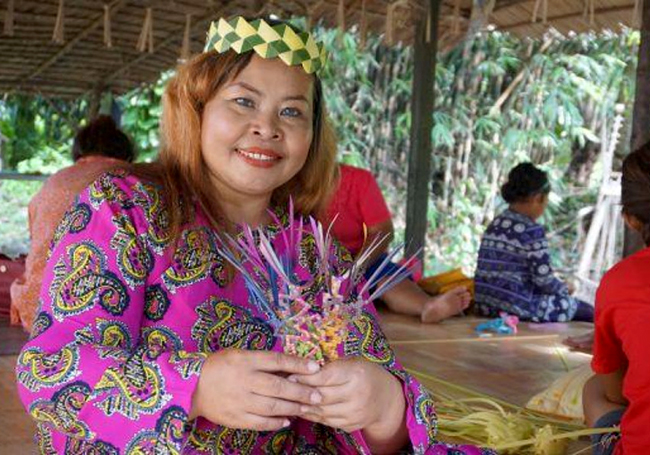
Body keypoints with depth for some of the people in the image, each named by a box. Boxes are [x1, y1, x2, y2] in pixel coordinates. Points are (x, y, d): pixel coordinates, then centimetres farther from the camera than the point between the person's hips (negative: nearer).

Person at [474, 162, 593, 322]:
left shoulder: (494, 225, 8)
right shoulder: (532, 231, -15)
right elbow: (543, 279, -16)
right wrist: (564, 289, 6)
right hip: (520, 309, -8)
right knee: (588, 312, 9)